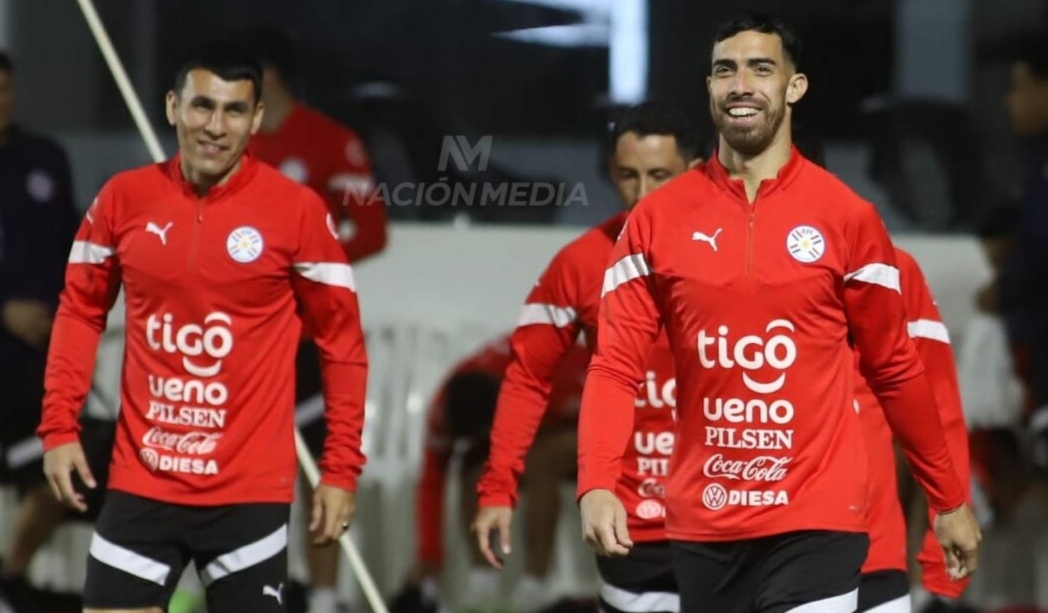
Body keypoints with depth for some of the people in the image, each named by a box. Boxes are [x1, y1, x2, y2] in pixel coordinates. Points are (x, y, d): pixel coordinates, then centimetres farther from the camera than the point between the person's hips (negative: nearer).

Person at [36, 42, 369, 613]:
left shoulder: (297, 210, -6)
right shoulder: (123, 198, 1)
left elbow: (341, 341, 0)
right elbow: (80, 312, 12)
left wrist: (340, 470, -3)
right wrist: (59, 428, 4)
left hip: (250, 492, -2)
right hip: (140, 483, 2)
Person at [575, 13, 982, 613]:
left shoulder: (847, 217, 0)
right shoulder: (657, 219, 3)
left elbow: (894, 369, 8)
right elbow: (616, 366, -1)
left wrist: (950, 501, 11)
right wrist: (597, 485, -17)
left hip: (816, 523, -2)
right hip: (703, 525, 2)